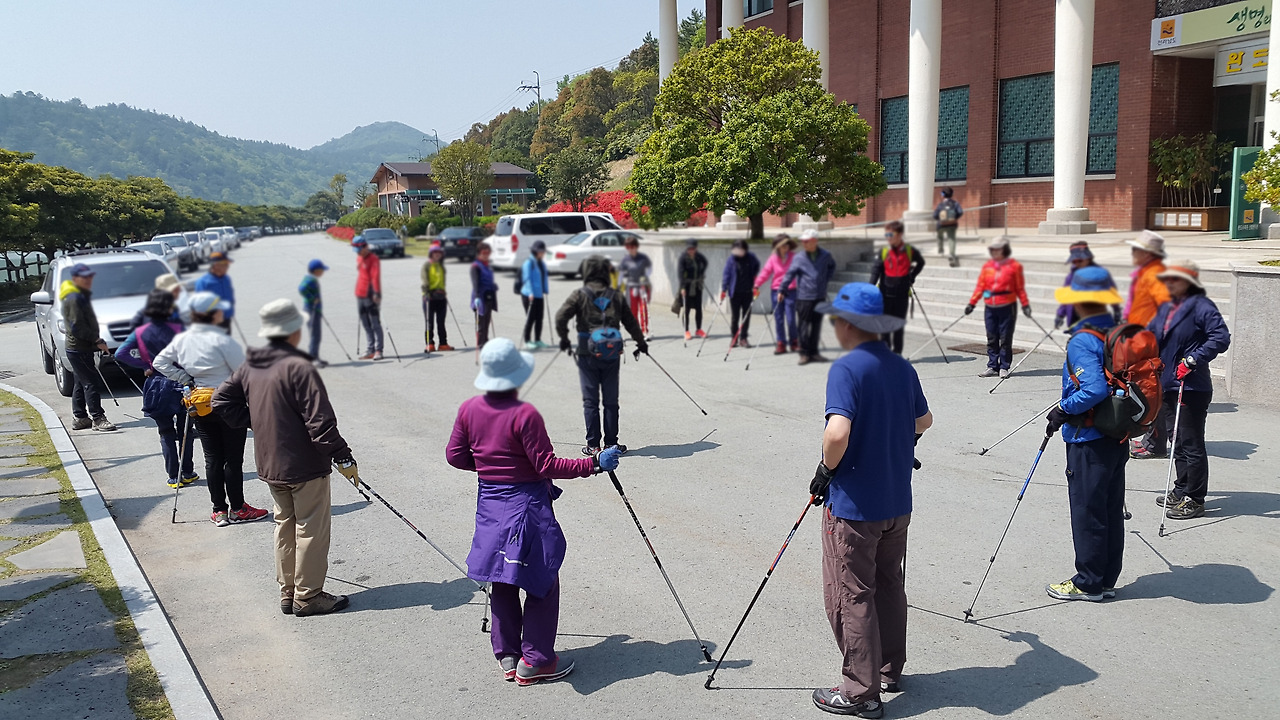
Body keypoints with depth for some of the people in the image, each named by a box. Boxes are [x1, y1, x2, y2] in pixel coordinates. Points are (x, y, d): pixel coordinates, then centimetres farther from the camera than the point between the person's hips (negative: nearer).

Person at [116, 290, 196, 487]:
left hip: (157, 387, 2)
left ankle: (173, 477, 10)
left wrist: (145, 366, -2)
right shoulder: (178, 329, -9)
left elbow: (121, 353, -8)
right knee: (185, 431, 13)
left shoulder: (141, 332, -2)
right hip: (182, 385, -2)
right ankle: (188, 473, 16)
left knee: (166, 433, 11)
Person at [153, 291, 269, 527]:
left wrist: (186, 380, 5)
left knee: (212, 459, 11)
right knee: (233, 459, 5)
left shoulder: (182, 340, 1)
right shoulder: (222, 340, -18)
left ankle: (219, 510, 16)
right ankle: (237, 509, 13)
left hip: (200, 407, 6)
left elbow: (159, 362, 8)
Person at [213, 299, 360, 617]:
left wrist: (256, 423, 15)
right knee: (311, 529, 4)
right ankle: (307, 596, 11)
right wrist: (344, 458, -17)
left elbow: (222, 400, 13)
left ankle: (288, 593, 26)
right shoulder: (299, 368, -21)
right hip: (305, 465, -8)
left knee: (285, 525, 18)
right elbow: (320, 422, -23)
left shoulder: (250, 367, 4)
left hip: (270, 465, 8)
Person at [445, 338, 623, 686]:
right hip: (526, 505, -7)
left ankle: (507, 656, 25)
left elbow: (455, 455, 7)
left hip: (489, 506, 7)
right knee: (542, 582, 6)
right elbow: (547, 465, -19)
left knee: (501, 581, 16)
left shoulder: (469, 409, -1)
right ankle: (535, 661, 11)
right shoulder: (525, 414, -20)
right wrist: (594, 464, -15)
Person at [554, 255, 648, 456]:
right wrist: (641, 343, 26)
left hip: (588, 355, -2)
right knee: (611, 400, 9)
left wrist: (564, 340, 5)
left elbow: (561, 317, -11)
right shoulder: (616, 296, 6)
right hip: (612, 354, 2)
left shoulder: (579, 295, -2)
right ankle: (611, 442, 12)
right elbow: (631, 322, 12)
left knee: (590, 400, 3)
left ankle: (593, 445, 4)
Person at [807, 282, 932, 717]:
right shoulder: (903, 368, 4)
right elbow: (923, 421, 19)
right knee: (888, 586, 21)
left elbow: (837, 433, -30)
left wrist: (825, 470, -13)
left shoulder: (846, 369, -18)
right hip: (897, 502, 8)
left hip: (852, 505, -8)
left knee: (850, 597, 3)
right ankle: (890, 670, 34)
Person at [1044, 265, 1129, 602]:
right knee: (1112, 510, 14)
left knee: (1087, 511, 2)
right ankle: (1107, 579, 25)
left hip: (1088, 440, -8)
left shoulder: (1082, 341, -19)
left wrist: (1062, 410, -16)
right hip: (1118, 436, 8)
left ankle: (1087, 583, 11)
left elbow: (1094, 389, -29)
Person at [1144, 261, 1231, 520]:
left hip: (1191, 387, -9)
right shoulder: (1166, 309, 14)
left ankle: (1194, 499, 5)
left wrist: (1193, 360, -27)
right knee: (1177, 440, 17)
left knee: (1191, 443, -3)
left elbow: (1221, 338, -23)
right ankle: (1181, 490, 28)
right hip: (1167, 384, 9)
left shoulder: (1201, 307, -12)